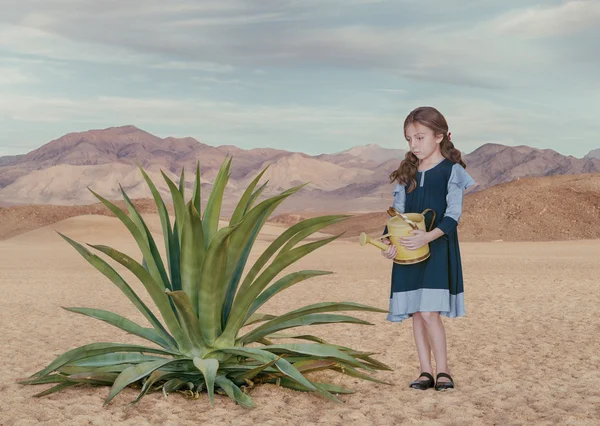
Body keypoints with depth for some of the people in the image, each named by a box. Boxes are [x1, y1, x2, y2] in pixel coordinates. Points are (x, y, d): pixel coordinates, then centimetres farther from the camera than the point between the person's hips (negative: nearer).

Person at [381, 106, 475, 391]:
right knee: (416, 314, 6)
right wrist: (388, 242, -7)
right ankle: (426, 372, 14)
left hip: (438, 249, -5)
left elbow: (453, 215, -11)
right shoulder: (406, 174, 12)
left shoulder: (452, 171, -3)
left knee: (429, 311, -13)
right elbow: (396, 213, 10)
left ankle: (443, 370, 0)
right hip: (408, 250, 5)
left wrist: (429, 236, -27)